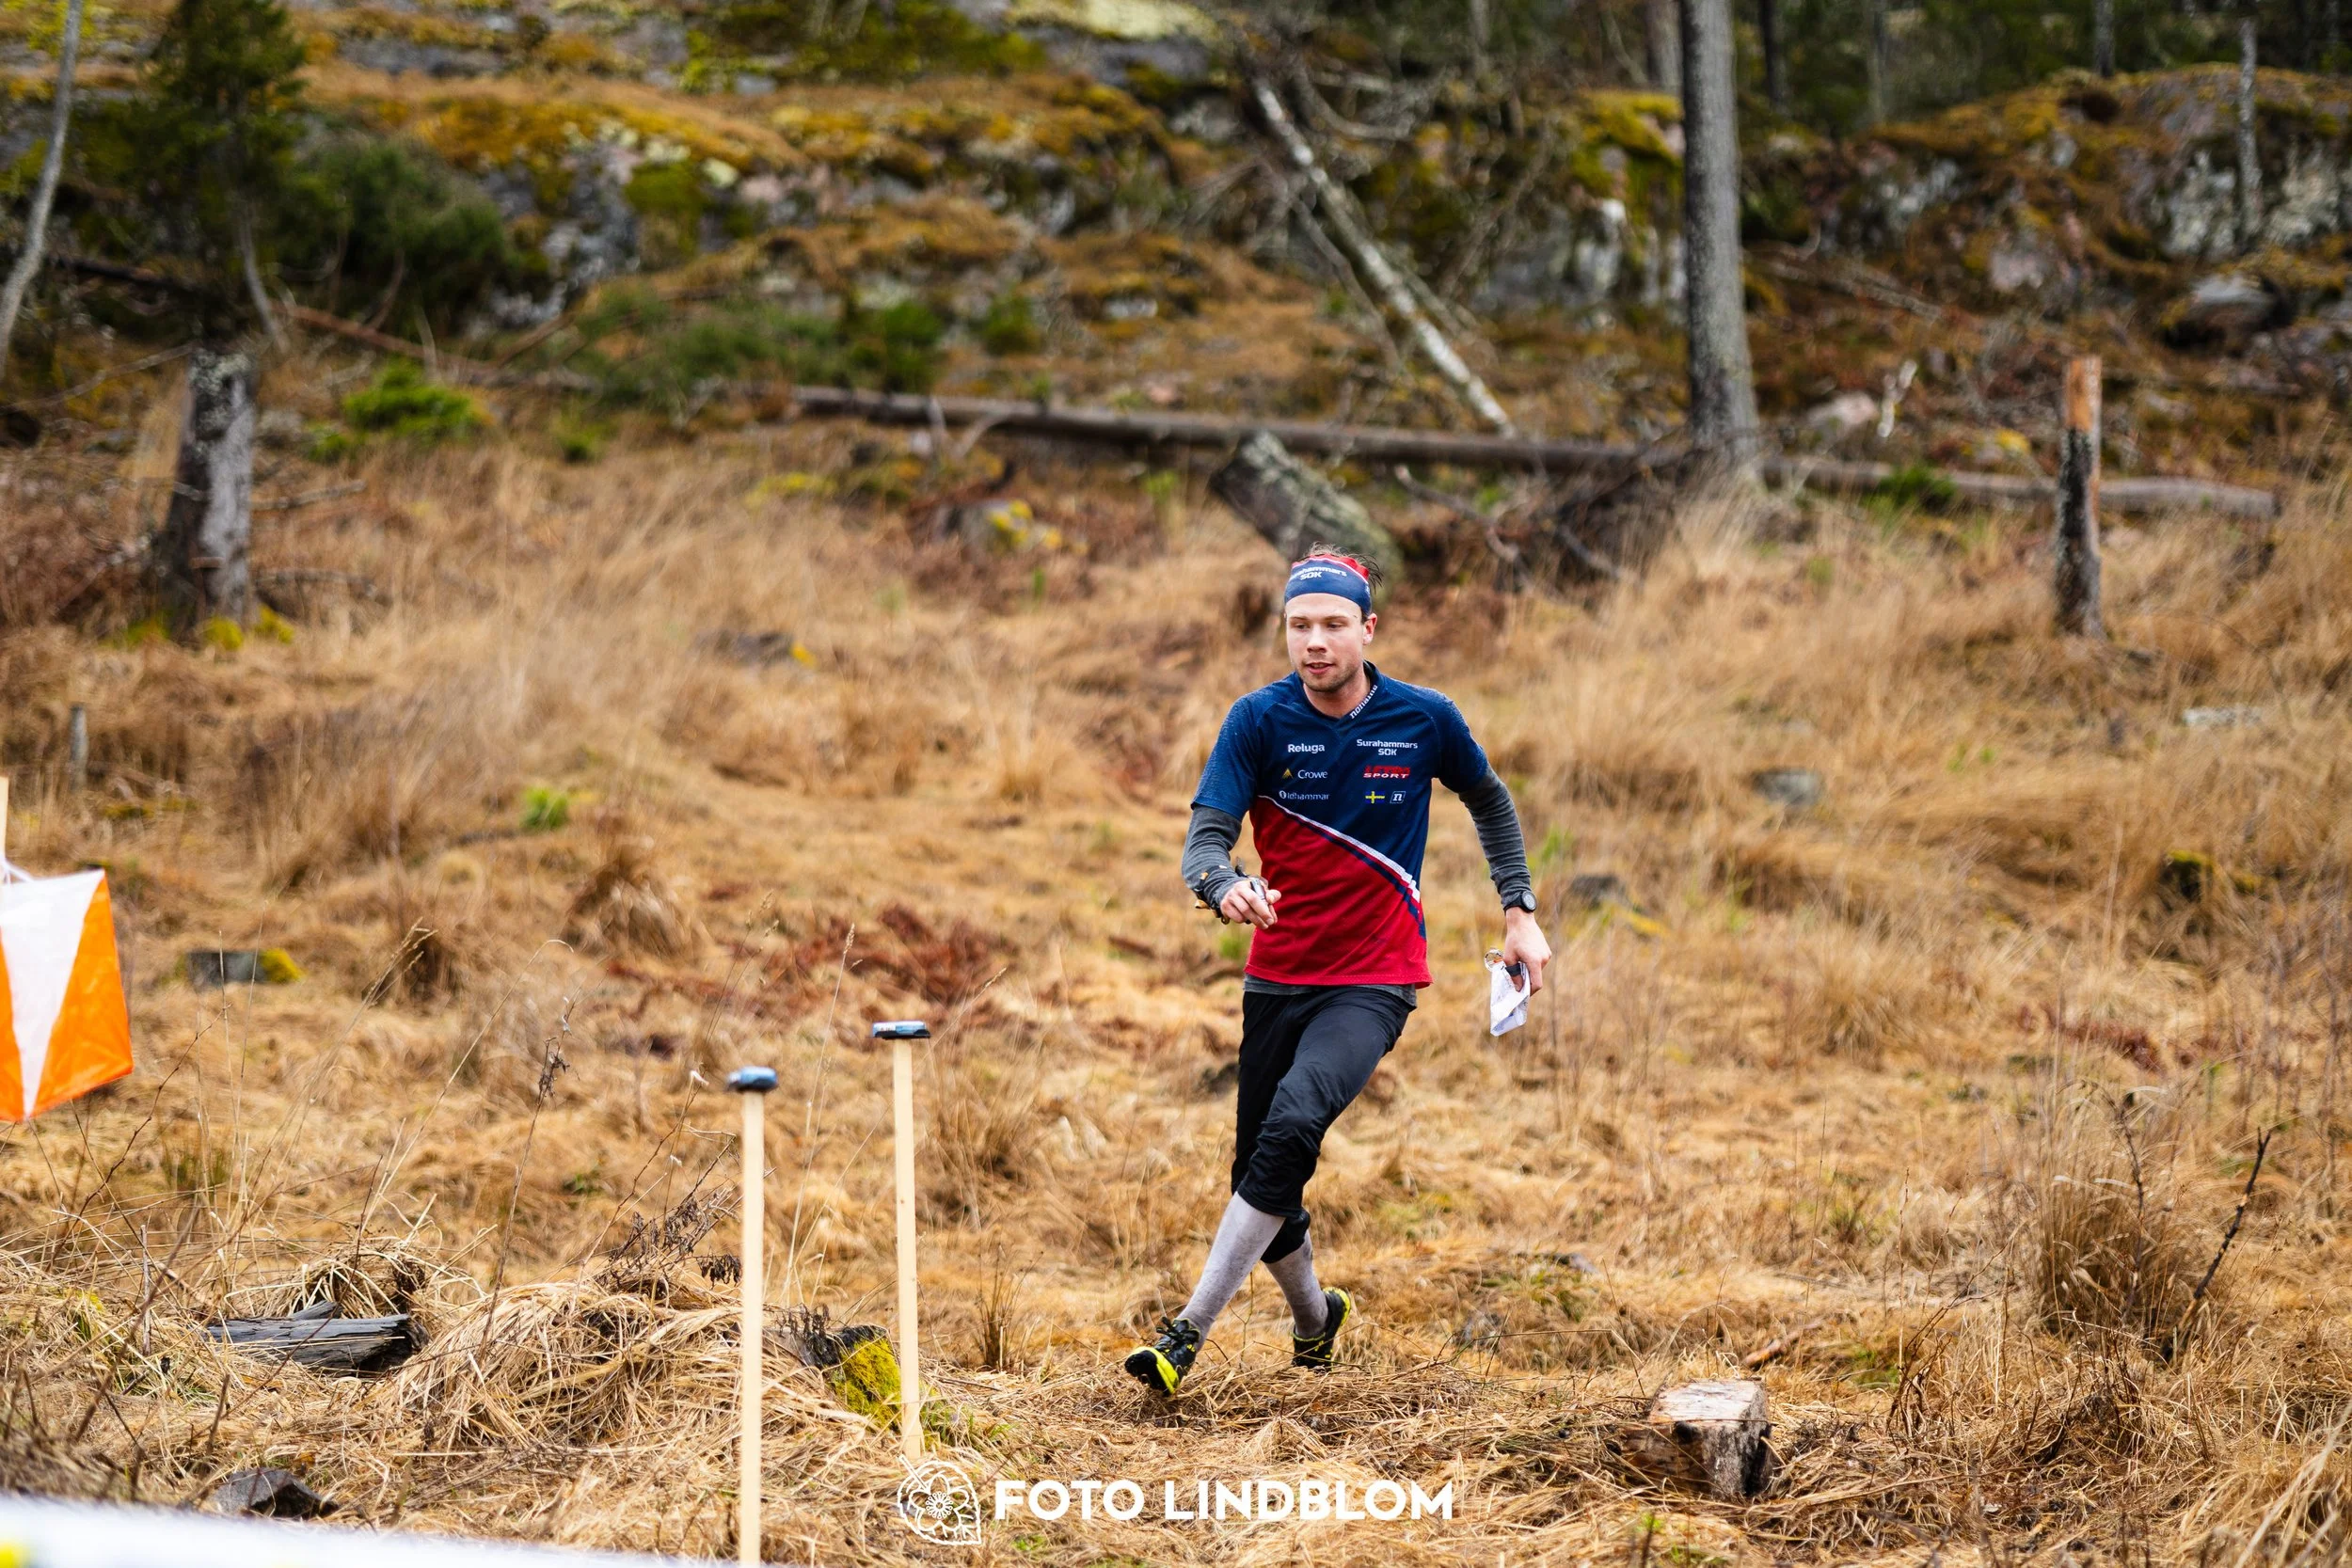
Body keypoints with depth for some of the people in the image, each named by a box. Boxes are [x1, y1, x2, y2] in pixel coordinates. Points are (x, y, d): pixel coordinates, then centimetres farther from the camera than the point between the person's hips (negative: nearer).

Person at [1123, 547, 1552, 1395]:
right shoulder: (1258, 720, -7)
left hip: (1374, 981, -2)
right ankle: (1314, 1315, 36)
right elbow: (1205, 839, -15)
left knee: (1294, 1122, -27)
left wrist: (1520, 911, 11)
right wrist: (1226, 887, -38)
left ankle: (1190, 1328, -24)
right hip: (1277, 979, 3)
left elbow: (1488, 798, 15)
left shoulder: (1424, 720, -6)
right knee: (1260, 1178, 5)